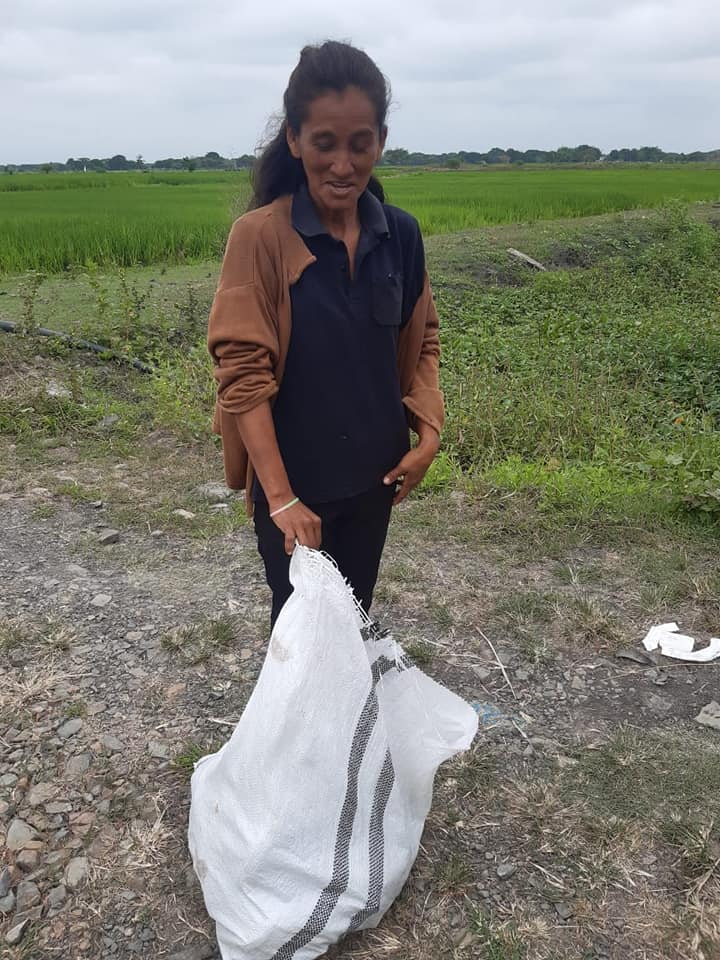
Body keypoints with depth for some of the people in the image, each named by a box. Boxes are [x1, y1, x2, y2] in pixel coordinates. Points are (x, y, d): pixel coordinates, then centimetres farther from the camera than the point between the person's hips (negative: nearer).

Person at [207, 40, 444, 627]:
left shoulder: (400, 234, -3)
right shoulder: (261, 236, -16)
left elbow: (422, 342, 8)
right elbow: (242, 371, -19)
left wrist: (429, 433, -6)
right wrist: (281, 495, -22)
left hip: (371, 473, 4)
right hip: (291, 477, -4)